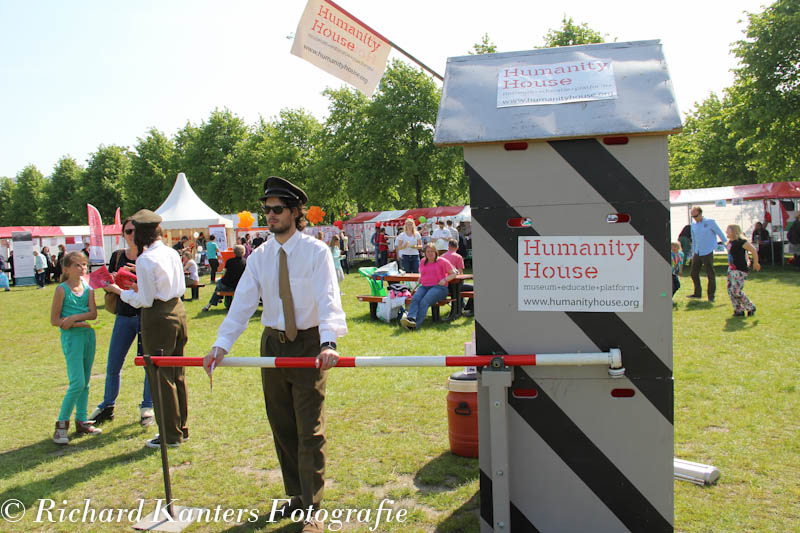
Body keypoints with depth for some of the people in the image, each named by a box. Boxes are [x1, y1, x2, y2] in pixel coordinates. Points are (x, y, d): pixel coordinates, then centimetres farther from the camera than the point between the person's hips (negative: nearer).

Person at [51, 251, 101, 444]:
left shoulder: (88, 288, 7)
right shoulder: (62, 290, -6)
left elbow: (93, 313, -3)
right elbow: (54, 320, -7)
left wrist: (74, 317, -18)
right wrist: (78, 324, -16)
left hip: (89, 335, 6)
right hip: (71, 337, -5)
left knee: (85, 383, 10)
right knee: (77, 383, -11)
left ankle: (81, 421, 20)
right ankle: (61, 424, 0)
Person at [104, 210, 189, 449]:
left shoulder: (145, 260, -16)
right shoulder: (172, 253, 6)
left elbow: (145, 301, -15)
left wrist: (119, 291, -1)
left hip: (158, 318, -8)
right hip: (178, 311, 8)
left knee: (161, 377, 3)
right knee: (177, 374, 16)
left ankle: (170, 436, 13)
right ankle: (181, 428, 27)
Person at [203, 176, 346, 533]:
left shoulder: (316, 252, -11)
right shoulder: (260, 257, 2)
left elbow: (329, 299, -22)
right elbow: (243, 302, -5)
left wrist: (328, 342, -38)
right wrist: (221, 344, -17)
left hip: (309, 344, -5)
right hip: (273, 344, 5)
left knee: (310, 430, -1)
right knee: (281, 426, 14)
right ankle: (296, 494, 32)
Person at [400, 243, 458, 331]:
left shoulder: (442, 261, 8)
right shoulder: (423, 262, 23)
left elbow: (454, 273, 8)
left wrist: (445, 280, -9)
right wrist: (420, 279, 18)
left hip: (438, 287, -5)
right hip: (424, 287, 5)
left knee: (424, 302, -33)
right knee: (415, 298, -29)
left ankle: (416, 324, -46)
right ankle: (410, 319, -50)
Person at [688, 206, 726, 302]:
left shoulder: (710, 222, -6)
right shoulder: (693, 225, 10)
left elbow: (720, 234, -2)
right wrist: (693, 253, 20)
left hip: (707, 252, -6)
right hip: (697, 253, 6)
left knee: (710, 274, -1)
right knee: (693, 273, 8)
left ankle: (711, 296, 8)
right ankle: (698, 293, 21)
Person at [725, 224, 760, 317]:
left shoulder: (740, 242, -16)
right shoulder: (730, 242, 9)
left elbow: (753, 250, -14)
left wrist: (755, 263, -7)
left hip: (740, 270, -9)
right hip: (731, 269, 9)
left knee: (736, 291, -11)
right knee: (730, 291, 5)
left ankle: (751, 308, 8)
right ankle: (739, 310, 15)